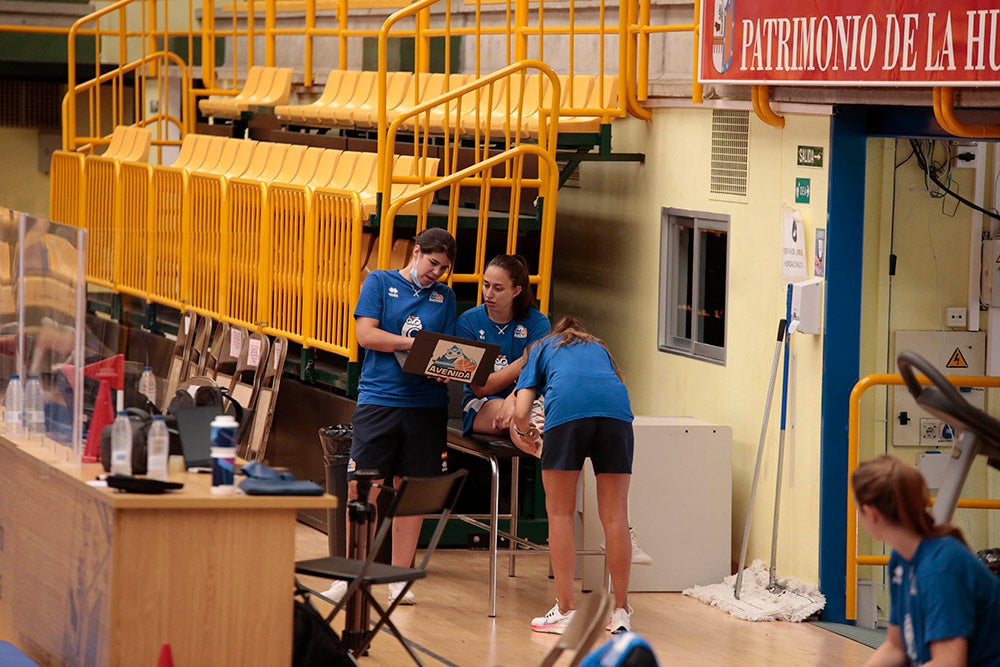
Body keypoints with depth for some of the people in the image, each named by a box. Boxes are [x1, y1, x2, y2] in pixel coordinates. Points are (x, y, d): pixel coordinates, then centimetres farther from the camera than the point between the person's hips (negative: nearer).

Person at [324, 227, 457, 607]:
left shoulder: (445, 296, 16)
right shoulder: (379, 283, 6)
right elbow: (366, 334, -4)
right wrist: (415, 343, -13)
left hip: (427, 404, 3)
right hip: (378, 400, -3)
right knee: (361, 489, -5)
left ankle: (399, 578, 12)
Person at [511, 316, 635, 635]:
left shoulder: (542, 348, 31)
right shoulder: (599, 347, 39)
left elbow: (521, 411, 18)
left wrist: (527, 435, 39)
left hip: (567, 406, -2)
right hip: (616, 406, 2)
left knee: (560, 512, 8)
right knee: (615, 516, 6)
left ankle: (565, 611, 5)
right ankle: (621, 612, 8)